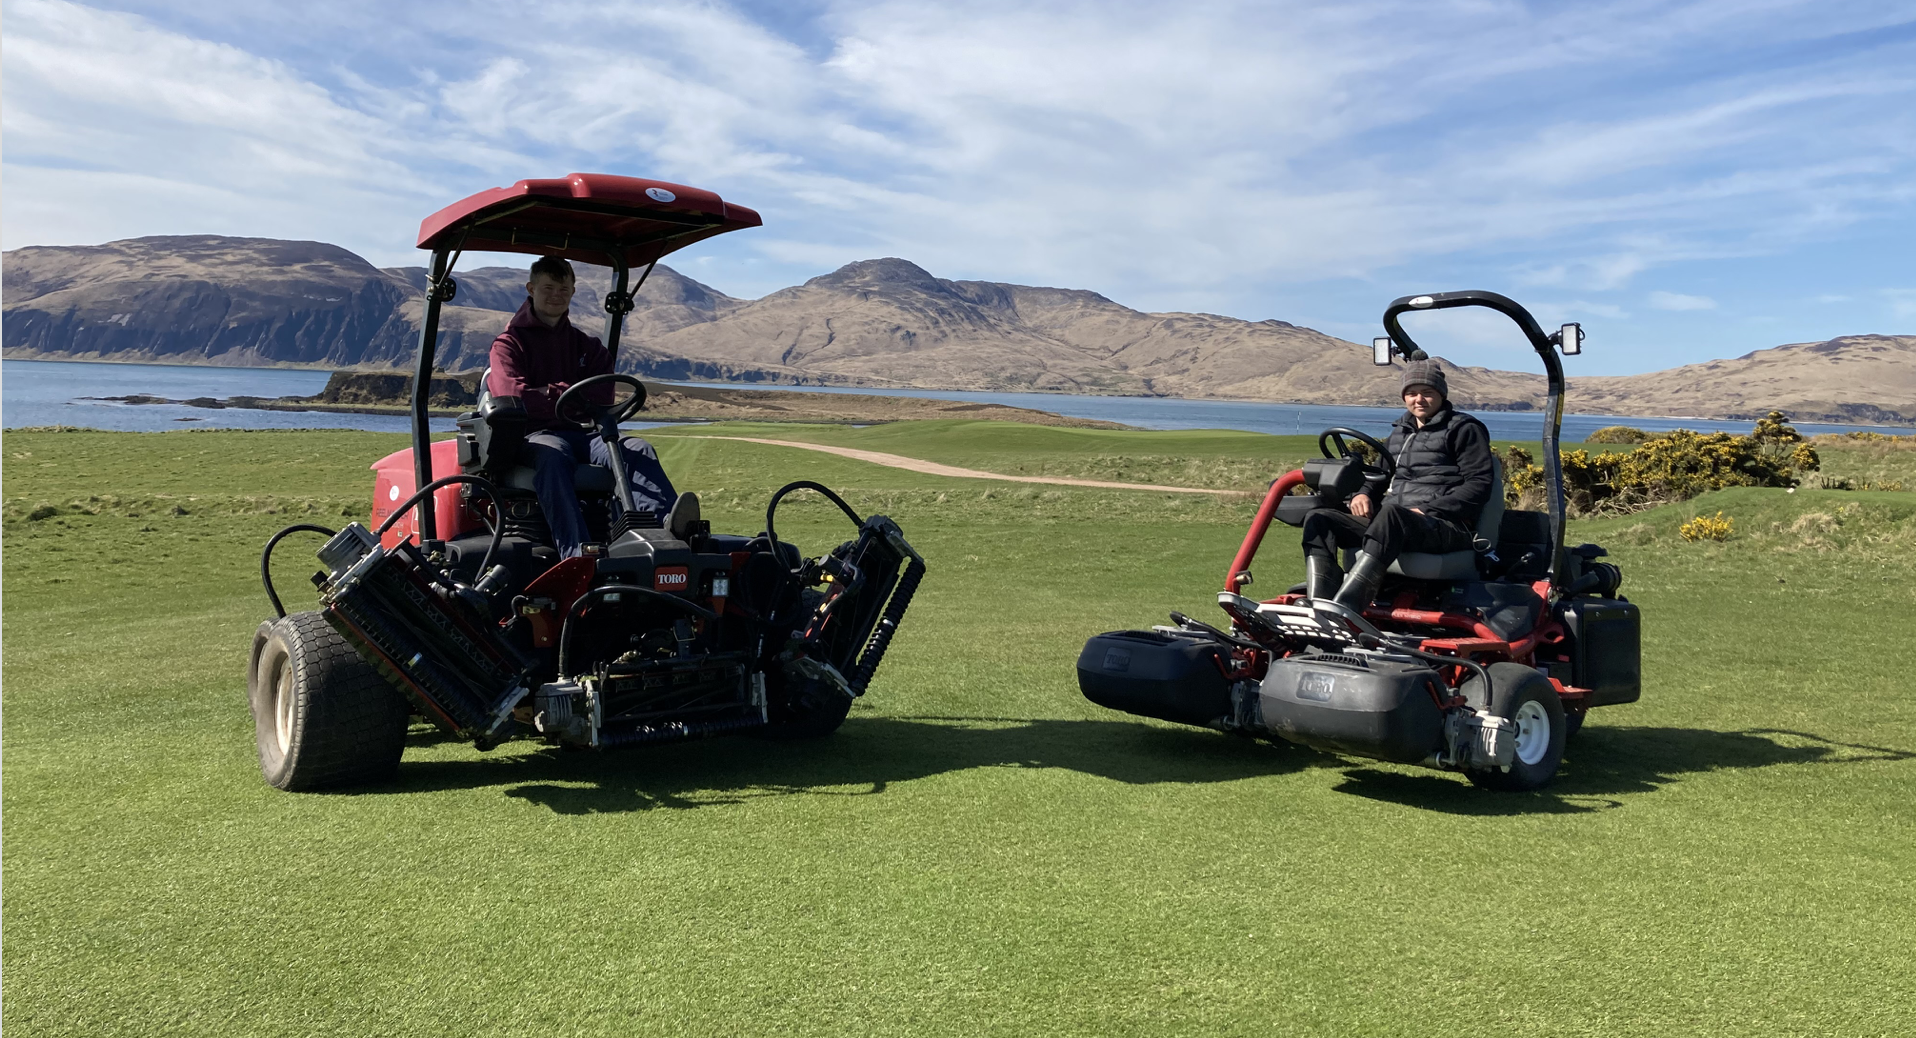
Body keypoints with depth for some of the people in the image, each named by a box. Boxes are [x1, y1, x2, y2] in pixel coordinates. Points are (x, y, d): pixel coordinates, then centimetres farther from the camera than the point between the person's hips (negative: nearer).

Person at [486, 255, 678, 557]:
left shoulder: (588, 347, 24)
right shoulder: (509, 343, 13)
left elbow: (601, 398, 7)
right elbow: (513, 398, -7)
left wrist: (551, 392, -4)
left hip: (583, 433, 4)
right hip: (535, 434, -4)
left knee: (637, 449, -28)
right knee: (552, 453, -41)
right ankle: (577, 553, -59)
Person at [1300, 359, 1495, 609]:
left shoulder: (1464, 429, 7)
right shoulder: (1400, 431, 26)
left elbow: (1479, 483, -4)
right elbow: (1381, 474, 35)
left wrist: (1427, 510, -15)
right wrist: (1363, 493, 9)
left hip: (1446, 526, -7)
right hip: (1391, 522, 7)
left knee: (1391, 514, -41)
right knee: (1319, 518, -14)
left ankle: (1342, 610, -55)